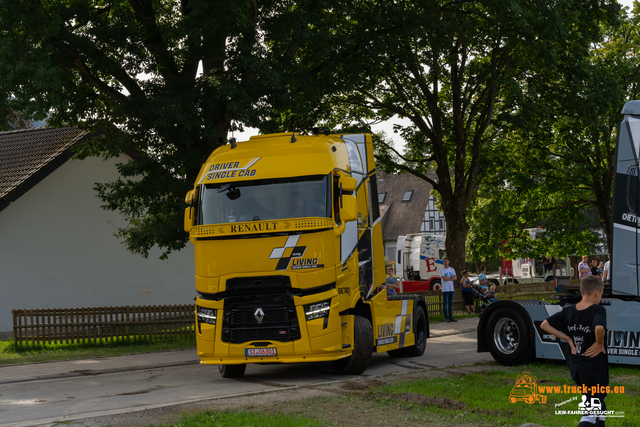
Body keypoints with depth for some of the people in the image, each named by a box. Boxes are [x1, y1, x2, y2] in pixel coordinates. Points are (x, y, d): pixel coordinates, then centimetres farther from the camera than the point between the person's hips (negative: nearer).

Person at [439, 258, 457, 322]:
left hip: (451, 289, 5)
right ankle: (446, 317, -2)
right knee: (445, 303, -5)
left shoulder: (452, 269, 13)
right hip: (445, 289, -5)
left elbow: (455, 278, 4)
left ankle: (450, 317, 10)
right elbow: (444, 278, -14)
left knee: (451, 303, 7)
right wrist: (451, 277, -2)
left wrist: (448, 278, -8)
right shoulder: (441, 270, -2)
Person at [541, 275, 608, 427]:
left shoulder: (569, 311, 4)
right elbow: (599, 328, -37)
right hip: (595, 368, -7)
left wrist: (568, 339, 6)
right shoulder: (598, 310, -16)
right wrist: (599, 343, -17)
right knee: (591, 411, 1)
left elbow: (545, 325, 6)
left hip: (575, 367, 7)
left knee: (598, 404, 26)